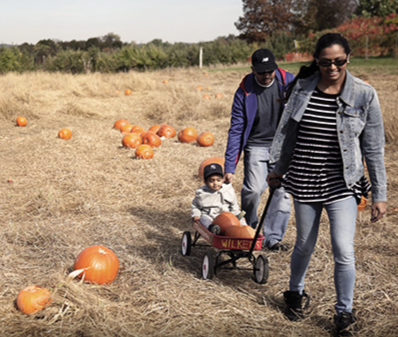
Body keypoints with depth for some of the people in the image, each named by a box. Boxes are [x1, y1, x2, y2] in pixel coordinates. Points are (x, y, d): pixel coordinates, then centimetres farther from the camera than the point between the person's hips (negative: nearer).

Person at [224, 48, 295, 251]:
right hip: (256, 146, -2)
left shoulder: (289, 81, -5)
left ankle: (273, 237, 9)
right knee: (254, 189, -15)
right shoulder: (244, 92, -10)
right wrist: (229, 167, -9)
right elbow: (236, 130, -7)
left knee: (282, 191, -3)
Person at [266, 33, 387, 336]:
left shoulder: (364, 94, -7)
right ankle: (296, 293, 42)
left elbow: (374, 149, -3)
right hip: (304, 181, 2)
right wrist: (279, 169, 19)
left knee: (344, 251, -7)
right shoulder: (302, 88, -1)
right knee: (305, 245, 14)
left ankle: (345, 313, 15)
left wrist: (380, 194, -2)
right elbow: (288, 133, 12)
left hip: (342, 183, -2)